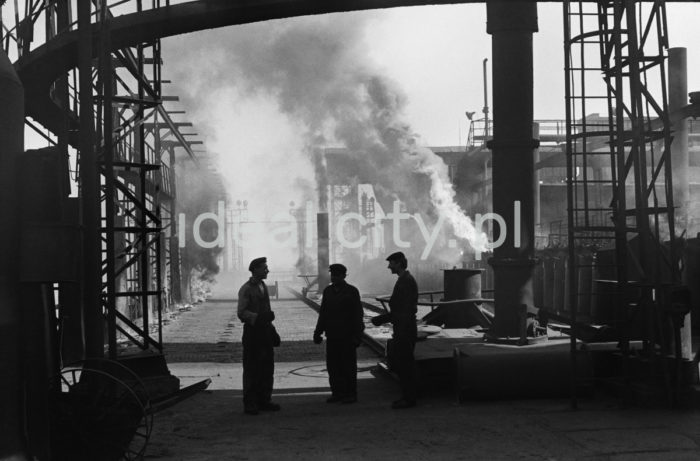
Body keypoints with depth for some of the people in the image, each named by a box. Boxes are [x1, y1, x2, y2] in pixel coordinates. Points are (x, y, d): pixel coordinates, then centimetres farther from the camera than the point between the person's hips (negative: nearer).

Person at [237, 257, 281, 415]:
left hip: (265, 331, 8)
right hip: (252, 331, -8)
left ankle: (264, 400, 19)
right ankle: (250, 404, 5)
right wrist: (258, 317, -27)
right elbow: (241, 313, -14)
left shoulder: (263, 286, 15)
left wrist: (272, 330, 16)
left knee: (267, 368, 10)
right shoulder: (246, 289, -9)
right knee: (251, 369, -2)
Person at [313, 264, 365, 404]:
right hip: (332, 336, 5)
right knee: (332, 366, 6)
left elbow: (358, 315, -5)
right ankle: (337, 392, 15)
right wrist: (318, 332, 10)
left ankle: (350, 394, 7)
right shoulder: (328, 291, 11)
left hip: (347, 336, -5)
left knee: (348, 366, 0)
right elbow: (323, 313, 16)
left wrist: (356, 336, -11)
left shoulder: (352, 291, -3)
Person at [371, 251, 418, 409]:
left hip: (405, 330, -10)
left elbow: (408, 310, -21)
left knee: (404, 363, -3)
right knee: (394, 360, 13)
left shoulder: (407, 281, -16)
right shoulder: (402, 280, 15)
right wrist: (382, 318, 15)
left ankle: (409, 399, 6)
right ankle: (407, 394, 20)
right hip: (401, 329, 10)